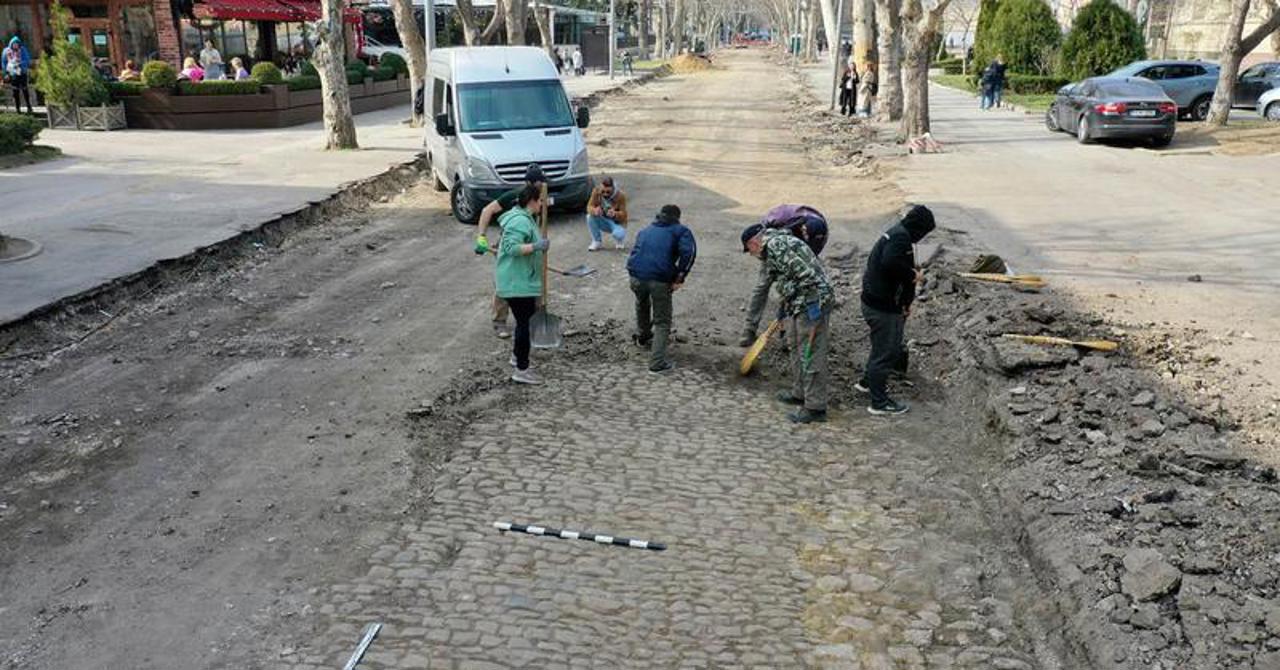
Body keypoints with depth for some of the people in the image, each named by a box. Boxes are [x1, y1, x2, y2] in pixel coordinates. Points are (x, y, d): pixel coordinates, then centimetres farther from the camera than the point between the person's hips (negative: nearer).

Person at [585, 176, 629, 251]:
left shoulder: (620, 195, -24)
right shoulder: (596, 191, -18)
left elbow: (623, 215, -21)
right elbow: (589, 206, -17)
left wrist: (615, 214, -44)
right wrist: (594, 211, -42)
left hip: (617, 223, -3)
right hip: (603, 221, 3)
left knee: (618, 234, -36)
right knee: (590, 217, -27)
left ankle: (620, 240, 6)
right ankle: (596, 242, -5)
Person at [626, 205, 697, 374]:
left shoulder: (645, 230, 29)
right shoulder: (680, 231, 13)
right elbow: (689, 251, -7)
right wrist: (679, 278, -4)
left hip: (636, 275, 4)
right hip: (660, 279, -4)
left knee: (642, 304, 36)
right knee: (662, 322, 8)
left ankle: (642, 336, 56)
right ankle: (657, 363, -2)